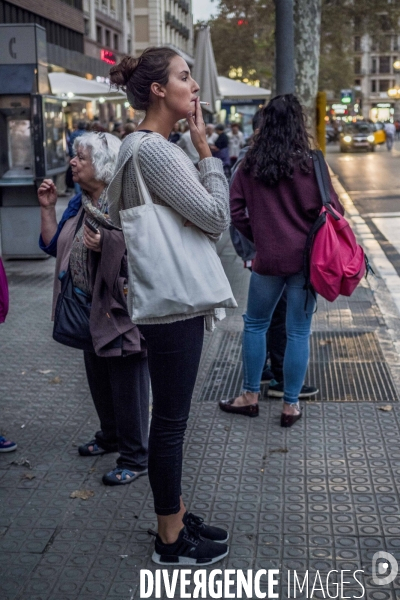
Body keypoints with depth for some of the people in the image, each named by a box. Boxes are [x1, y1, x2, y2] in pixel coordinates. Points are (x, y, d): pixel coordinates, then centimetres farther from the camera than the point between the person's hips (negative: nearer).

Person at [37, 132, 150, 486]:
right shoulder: (80, 204, 9)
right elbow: (53, 245, 14)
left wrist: (107, 244, -30)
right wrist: (48, 209, 5)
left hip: (121, 308, -8)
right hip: (89, 308, 9)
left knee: (127, 384, 1)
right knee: (99, 380, 21)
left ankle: (135, 459, 13)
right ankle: (110, 436, 41)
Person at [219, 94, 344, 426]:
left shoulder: (251, 163, -2)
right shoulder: (309, 162, -8)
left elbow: (235, 209, 0)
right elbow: (332, 210, -7)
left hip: (267, 258, 2)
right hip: (305, 258, -1)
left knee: (255, 324, 18)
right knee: (298, 331, 7)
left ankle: (250, 396, 25)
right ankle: (291, 405, 15)